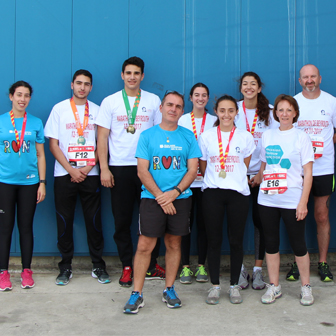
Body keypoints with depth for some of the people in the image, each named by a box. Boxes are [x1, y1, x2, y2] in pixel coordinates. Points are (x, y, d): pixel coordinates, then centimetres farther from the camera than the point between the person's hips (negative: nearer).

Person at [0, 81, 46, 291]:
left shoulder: (36, 123, 7)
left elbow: (40, 155, 8)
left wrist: (42, 183, 3)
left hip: (29, 182, 1)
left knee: (26, 226, 6)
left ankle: (26, 271, 16)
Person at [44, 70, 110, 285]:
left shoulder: (96, 111, 7)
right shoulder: (60, 109, 4)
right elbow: (53, 144, 1)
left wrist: (88, 167, -7)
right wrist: (71, 170, -8)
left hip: (90, 174, 1)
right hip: (64, 174, 0)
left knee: (94, 219, 2)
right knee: (64, 221, 2)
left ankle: (98, 265, 12)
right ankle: (66, 266, 13)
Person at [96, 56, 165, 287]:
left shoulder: (153, 101, 8)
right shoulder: (110, 102, 6)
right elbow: (102, 137, 3)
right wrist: (104, 168, -5)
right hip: (119, 168, 0)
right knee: (122, 220, 4)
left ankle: (152, 265, 17)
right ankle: (127, 267, 16)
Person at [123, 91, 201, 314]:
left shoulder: (188, 136, 7)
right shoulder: (147, 135, 3)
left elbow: (193, 170, 3)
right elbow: (142, 171, -2)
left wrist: (174, 193, -11)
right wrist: (161, 197, -10)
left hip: (180, 198, 2)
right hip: (152, 198, -2)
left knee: (174, 244, 9)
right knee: (144, 245, -5)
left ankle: (169, 290, 23)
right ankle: (137, 294, 5)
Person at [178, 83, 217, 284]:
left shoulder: (214, 121, 8)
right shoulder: (182, 120, 6)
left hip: (206, 179, 1)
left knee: (203, 223, 4)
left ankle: (201, 266, 16)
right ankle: (185, 266, 11)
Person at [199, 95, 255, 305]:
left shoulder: (245, 137, 5)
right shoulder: (207, 137, 6)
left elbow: (244, 167, 14)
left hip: (238, 193, 0)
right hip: (212, 193, 0)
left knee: (236, 240, 4)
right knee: (214, 240, 3)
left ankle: (235, 285, 17)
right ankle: (215, 285, 15)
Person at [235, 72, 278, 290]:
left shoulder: (270, 111, 2)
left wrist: (262, 173, -6)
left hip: (262, 175, 0)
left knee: (260, 220, 0)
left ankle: (258, 269, 12)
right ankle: (240, 269, 12)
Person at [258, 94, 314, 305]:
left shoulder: (301, 137, -2)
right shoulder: (267, 135, 9)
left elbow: (308, 173, -5)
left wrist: (303, 202, -11)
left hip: (292, 201, -4)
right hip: (267, 199, 4)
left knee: (298, 243, 4)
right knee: (271, 242, 9)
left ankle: (306, 286, 20)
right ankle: (274, 286, 22)